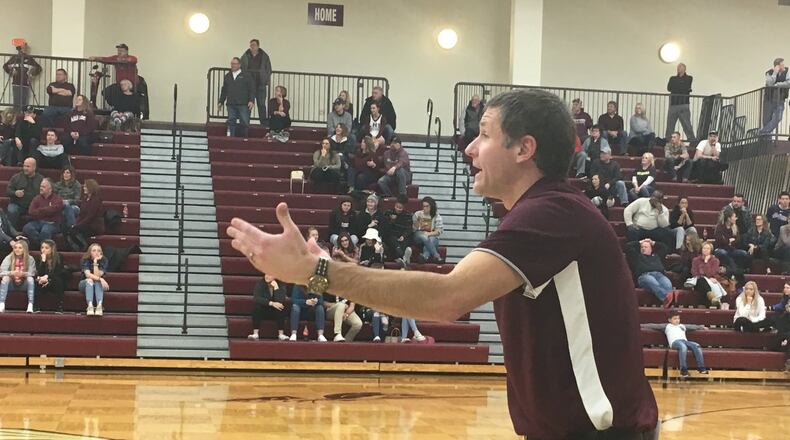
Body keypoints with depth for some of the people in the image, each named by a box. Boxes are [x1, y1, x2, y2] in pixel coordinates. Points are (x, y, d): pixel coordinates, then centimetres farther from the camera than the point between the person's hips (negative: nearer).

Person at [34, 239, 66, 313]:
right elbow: (39, 273, -12)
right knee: (37, 281, -29)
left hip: (57, 286, -2)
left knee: (58, 280, -35)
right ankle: (35, 307, -31)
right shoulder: (39, 258, 0)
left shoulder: (59, 258, -6)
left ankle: (59, 307, -37)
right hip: (44, 286, 2)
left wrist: (47, 277, -29)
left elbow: (58, 273, -15)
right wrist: (43, 260, -22)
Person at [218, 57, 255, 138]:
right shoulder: (227, 76, 15)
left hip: (243, 104, -4)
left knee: (244, 123, -5)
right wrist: (221, 102, 18)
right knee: (231, 122, 2)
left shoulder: (246, 76, 2)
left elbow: (252, 89, -2)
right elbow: (224, 90, 21)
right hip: (231, 104, 4)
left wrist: (251, 101, -13)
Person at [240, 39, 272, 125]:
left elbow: (268, 70, 6)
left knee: (261, 104, 1)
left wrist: (266, 81, -2)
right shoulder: (245, 56, 5)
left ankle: (264, 123, 3)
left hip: (260, 84, -1)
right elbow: (241, 69, 6)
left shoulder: (264, 57, 5)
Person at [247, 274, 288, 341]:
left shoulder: (280, 285, -11)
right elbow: (256, 298, -26)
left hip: (276, 312, 0)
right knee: (257, 306, -31)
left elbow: (280, 301, -25)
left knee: (280, 308, -32)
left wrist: (276, 288, -30)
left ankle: (281, 334, -28)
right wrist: (271, 303, -35)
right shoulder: (260, 283, -10)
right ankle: (255, 334, -28)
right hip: (263, 311, 0)